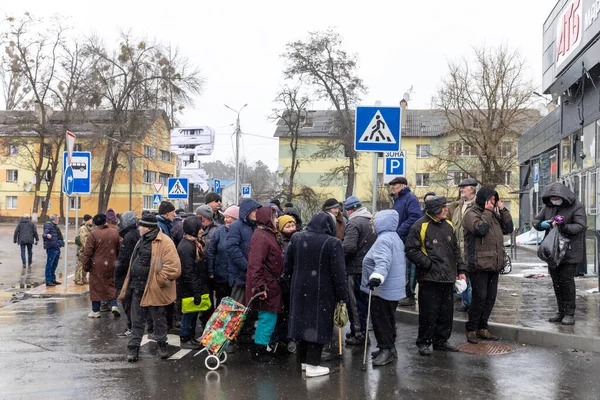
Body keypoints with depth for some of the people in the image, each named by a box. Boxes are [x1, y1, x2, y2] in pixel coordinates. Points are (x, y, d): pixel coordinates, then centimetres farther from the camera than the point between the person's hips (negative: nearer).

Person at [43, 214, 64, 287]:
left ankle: (53, 279, 26)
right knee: (49, 265, -5)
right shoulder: (48, 225, -9)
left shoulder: (55, 226, 19)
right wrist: (46, 235, -45)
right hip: (51, 248, -10)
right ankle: (48, 281, -3)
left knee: (54, 265, 16)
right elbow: (45, 234, -23)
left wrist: (61, 242, 43)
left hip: (57, 248, 10)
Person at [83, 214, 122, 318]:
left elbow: (87, 252, -10)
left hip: (97, 266, -3)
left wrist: (86, 266, -1)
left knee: (96, 286, 7)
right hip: (111, 265, 3)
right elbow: (119, 249, 8)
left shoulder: (93, 234, -11)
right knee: (111, 285, 16)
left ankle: (96, 311, 14)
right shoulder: (115, 232, 1)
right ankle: (114, 305, 1)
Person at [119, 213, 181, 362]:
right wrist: (129, 286, 14)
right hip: (138, 288, 7)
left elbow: (174, 268, -24)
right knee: (137, 320, 13)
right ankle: (133, 347, 23)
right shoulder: (142, 241, 13)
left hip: (154, 290, -7)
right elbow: (135, 264, 20)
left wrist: (159, 281, -18)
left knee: (159, 320, 10)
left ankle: (162, 345, 27)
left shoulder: (164, 242, -16)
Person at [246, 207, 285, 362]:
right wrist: (259, 287, -27)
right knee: (268, 316, -3)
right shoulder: (261, 236, -18)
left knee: (268, 317, 16)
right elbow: (255, 264, -25)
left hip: (271, 284, 10)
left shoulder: (271, 234, 15)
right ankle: (259, 351, 8)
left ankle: (260, 348, 26)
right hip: (266, 285, -10)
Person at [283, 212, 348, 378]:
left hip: (300, 289, 5)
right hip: (322, 292, -5)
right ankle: (312, 365, 6)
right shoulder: (333, 243, -15)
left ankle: (303, 360, 26)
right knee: (318, 324, 3)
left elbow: (287, 265, 7)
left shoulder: (296, 238, 1)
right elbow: (338, 272, -14)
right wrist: (343, 296, -7)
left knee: (303, 321, 15)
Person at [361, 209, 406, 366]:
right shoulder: (396, 238, 15)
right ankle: (390, 347, 26)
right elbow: (403, 261, 27)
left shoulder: (383, 240, -19)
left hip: (383, 289, -11)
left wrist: (377, 276, -49)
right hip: (396, 287, 11)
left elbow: (383, 262, -35)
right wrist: (404, 279, 38)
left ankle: (386, 349, 2)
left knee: (381, 320, -3)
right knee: (389, 319, 18)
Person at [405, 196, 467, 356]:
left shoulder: (448, 225, 12)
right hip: (429, 278, -7)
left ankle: (441, 341, 26)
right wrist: (428, 264, -15)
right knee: (429, 312, -2)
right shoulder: (420, 226, -10)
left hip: (448, 277, 7)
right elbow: (411, 251, -11)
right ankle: (423, 343, 12)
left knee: (446, 312, 12)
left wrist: (461, 270, 14)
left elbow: (455, 250, 20)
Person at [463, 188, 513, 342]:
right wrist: (487, 212, -13)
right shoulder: (471, 213, -6)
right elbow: (480, 228, -22)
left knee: (491, 297, 10)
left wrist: (503, 210, 7)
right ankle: (471, 329, 3)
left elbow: (508, 228, 15)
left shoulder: (494, 214, 19)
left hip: (494, 264, 8)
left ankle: (482, 328, 20)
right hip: (479, 264, -8)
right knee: (480, 296, -8)